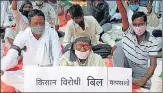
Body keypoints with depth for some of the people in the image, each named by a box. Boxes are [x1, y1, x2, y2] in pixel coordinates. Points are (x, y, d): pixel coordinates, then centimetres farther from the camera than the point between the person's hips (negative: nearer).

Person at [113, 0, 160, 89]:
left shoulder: (152, 41, -14)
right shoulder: (128, 31, -13)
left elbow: (153, 64, -14)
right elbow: (124, 16, -34)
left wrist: (143, 80, -27)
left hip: (140, 69, 0)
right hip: (125, 63, 0)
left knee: (145, 86, -26)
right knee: (119, 45, -24)